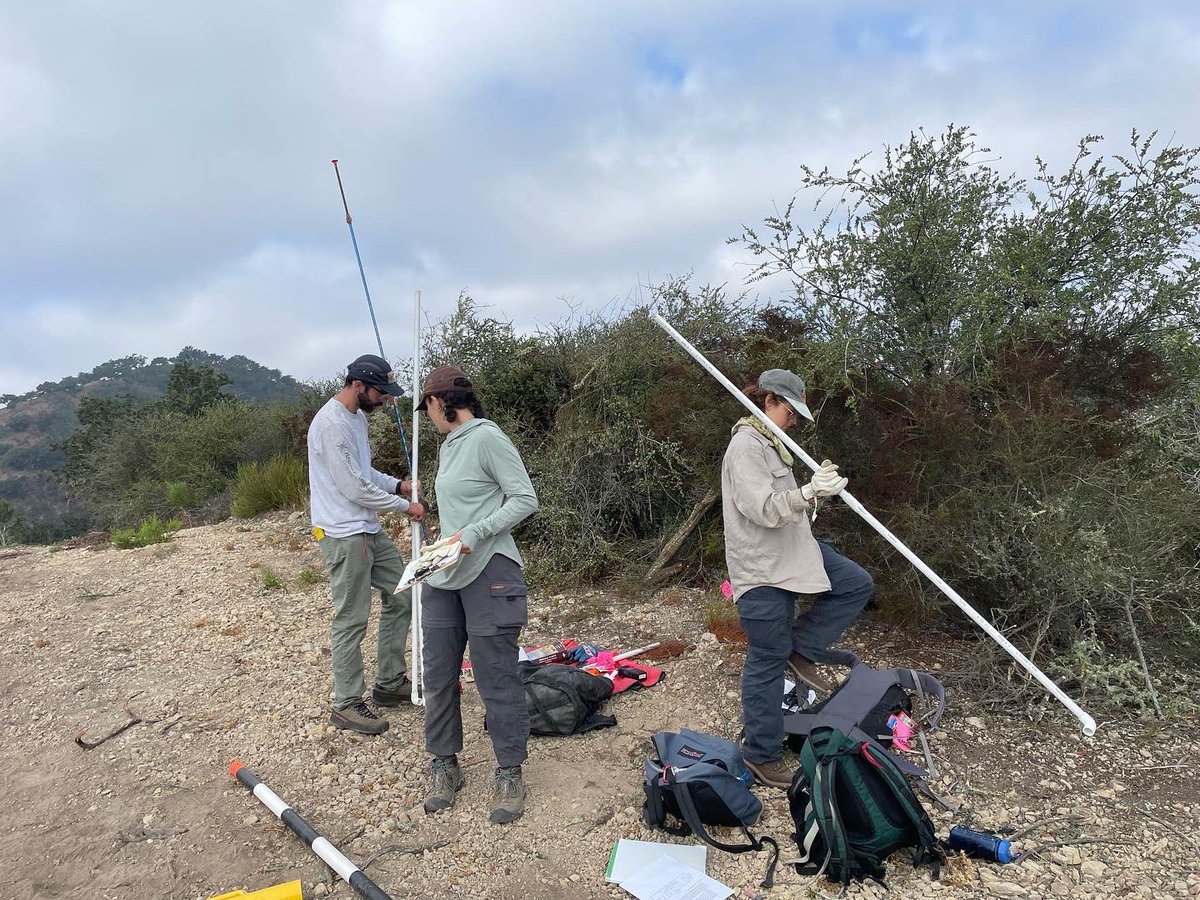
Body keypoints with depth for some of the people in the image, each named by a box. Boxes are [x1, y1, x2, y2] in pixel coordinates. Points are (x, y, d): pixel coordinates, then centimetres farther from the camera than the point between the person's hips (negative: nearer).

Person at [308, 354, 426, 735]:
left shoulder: (357, 416, 11)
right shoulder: (332, 423, -20)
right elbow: (355, 488, -21)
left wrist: (399, 485, 6)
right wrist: (404, 505, -10)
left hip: (369, 530, 10)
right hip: (344, 535, -10)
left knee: (401, 596, 15)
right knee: (351, 621, -1)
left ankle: (390, 682, 26)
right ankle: (346, 704, 13)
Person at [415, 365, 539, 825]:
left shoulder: (487, 437, -10)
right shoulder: (448, 446, 15)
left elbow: (525, 499, -13)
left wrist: (475, 534, -19)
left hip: (488, 574, -8)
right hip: (444, 577, 8)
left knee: (497, 680, 0)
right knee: (438, 677, 11)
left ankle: (509, 774, 16)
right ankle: (445, 765, 27)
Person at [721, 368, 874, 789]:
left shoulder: (769, 444, 14)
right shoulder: (746, 446, -18)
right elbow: (765, 510, -27)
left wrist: (817, 489, 6)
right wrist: (811, 491, -38)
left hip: (792, 553, 10)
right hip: (762, 568, -10)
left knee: (857, 584, 7)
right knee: (767, 661, 0)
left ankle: (801, 651, 13)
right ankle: (762, 755, 15)